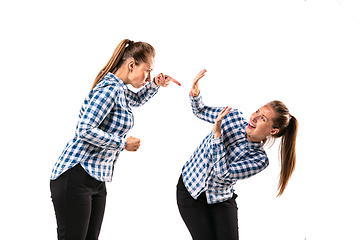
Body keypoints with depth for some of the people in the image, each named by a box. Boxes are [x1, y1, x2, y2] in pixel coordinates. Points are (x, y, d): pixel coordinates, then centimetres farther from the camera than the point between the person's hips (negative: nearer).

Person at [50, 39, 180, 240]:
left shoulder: (118, 88, 16)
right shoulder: (110, 88, -14)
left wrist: (155, 84, 19)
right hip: (75, 178, -10)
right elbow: (84, 130, -22)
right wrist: (123, 143, -13)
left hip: (97, 181, 10)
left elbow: (136, 100, 39)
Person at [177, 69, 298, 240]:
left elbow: (223, 173, -25)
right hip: (190, 191, 0)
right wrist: (195, 93, -14)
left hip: (222, 200, 0)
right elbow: (200, 112, 7)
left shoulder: (260, 160, -14)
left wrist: (217, 134, -28)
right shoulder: (233, 116, -8)